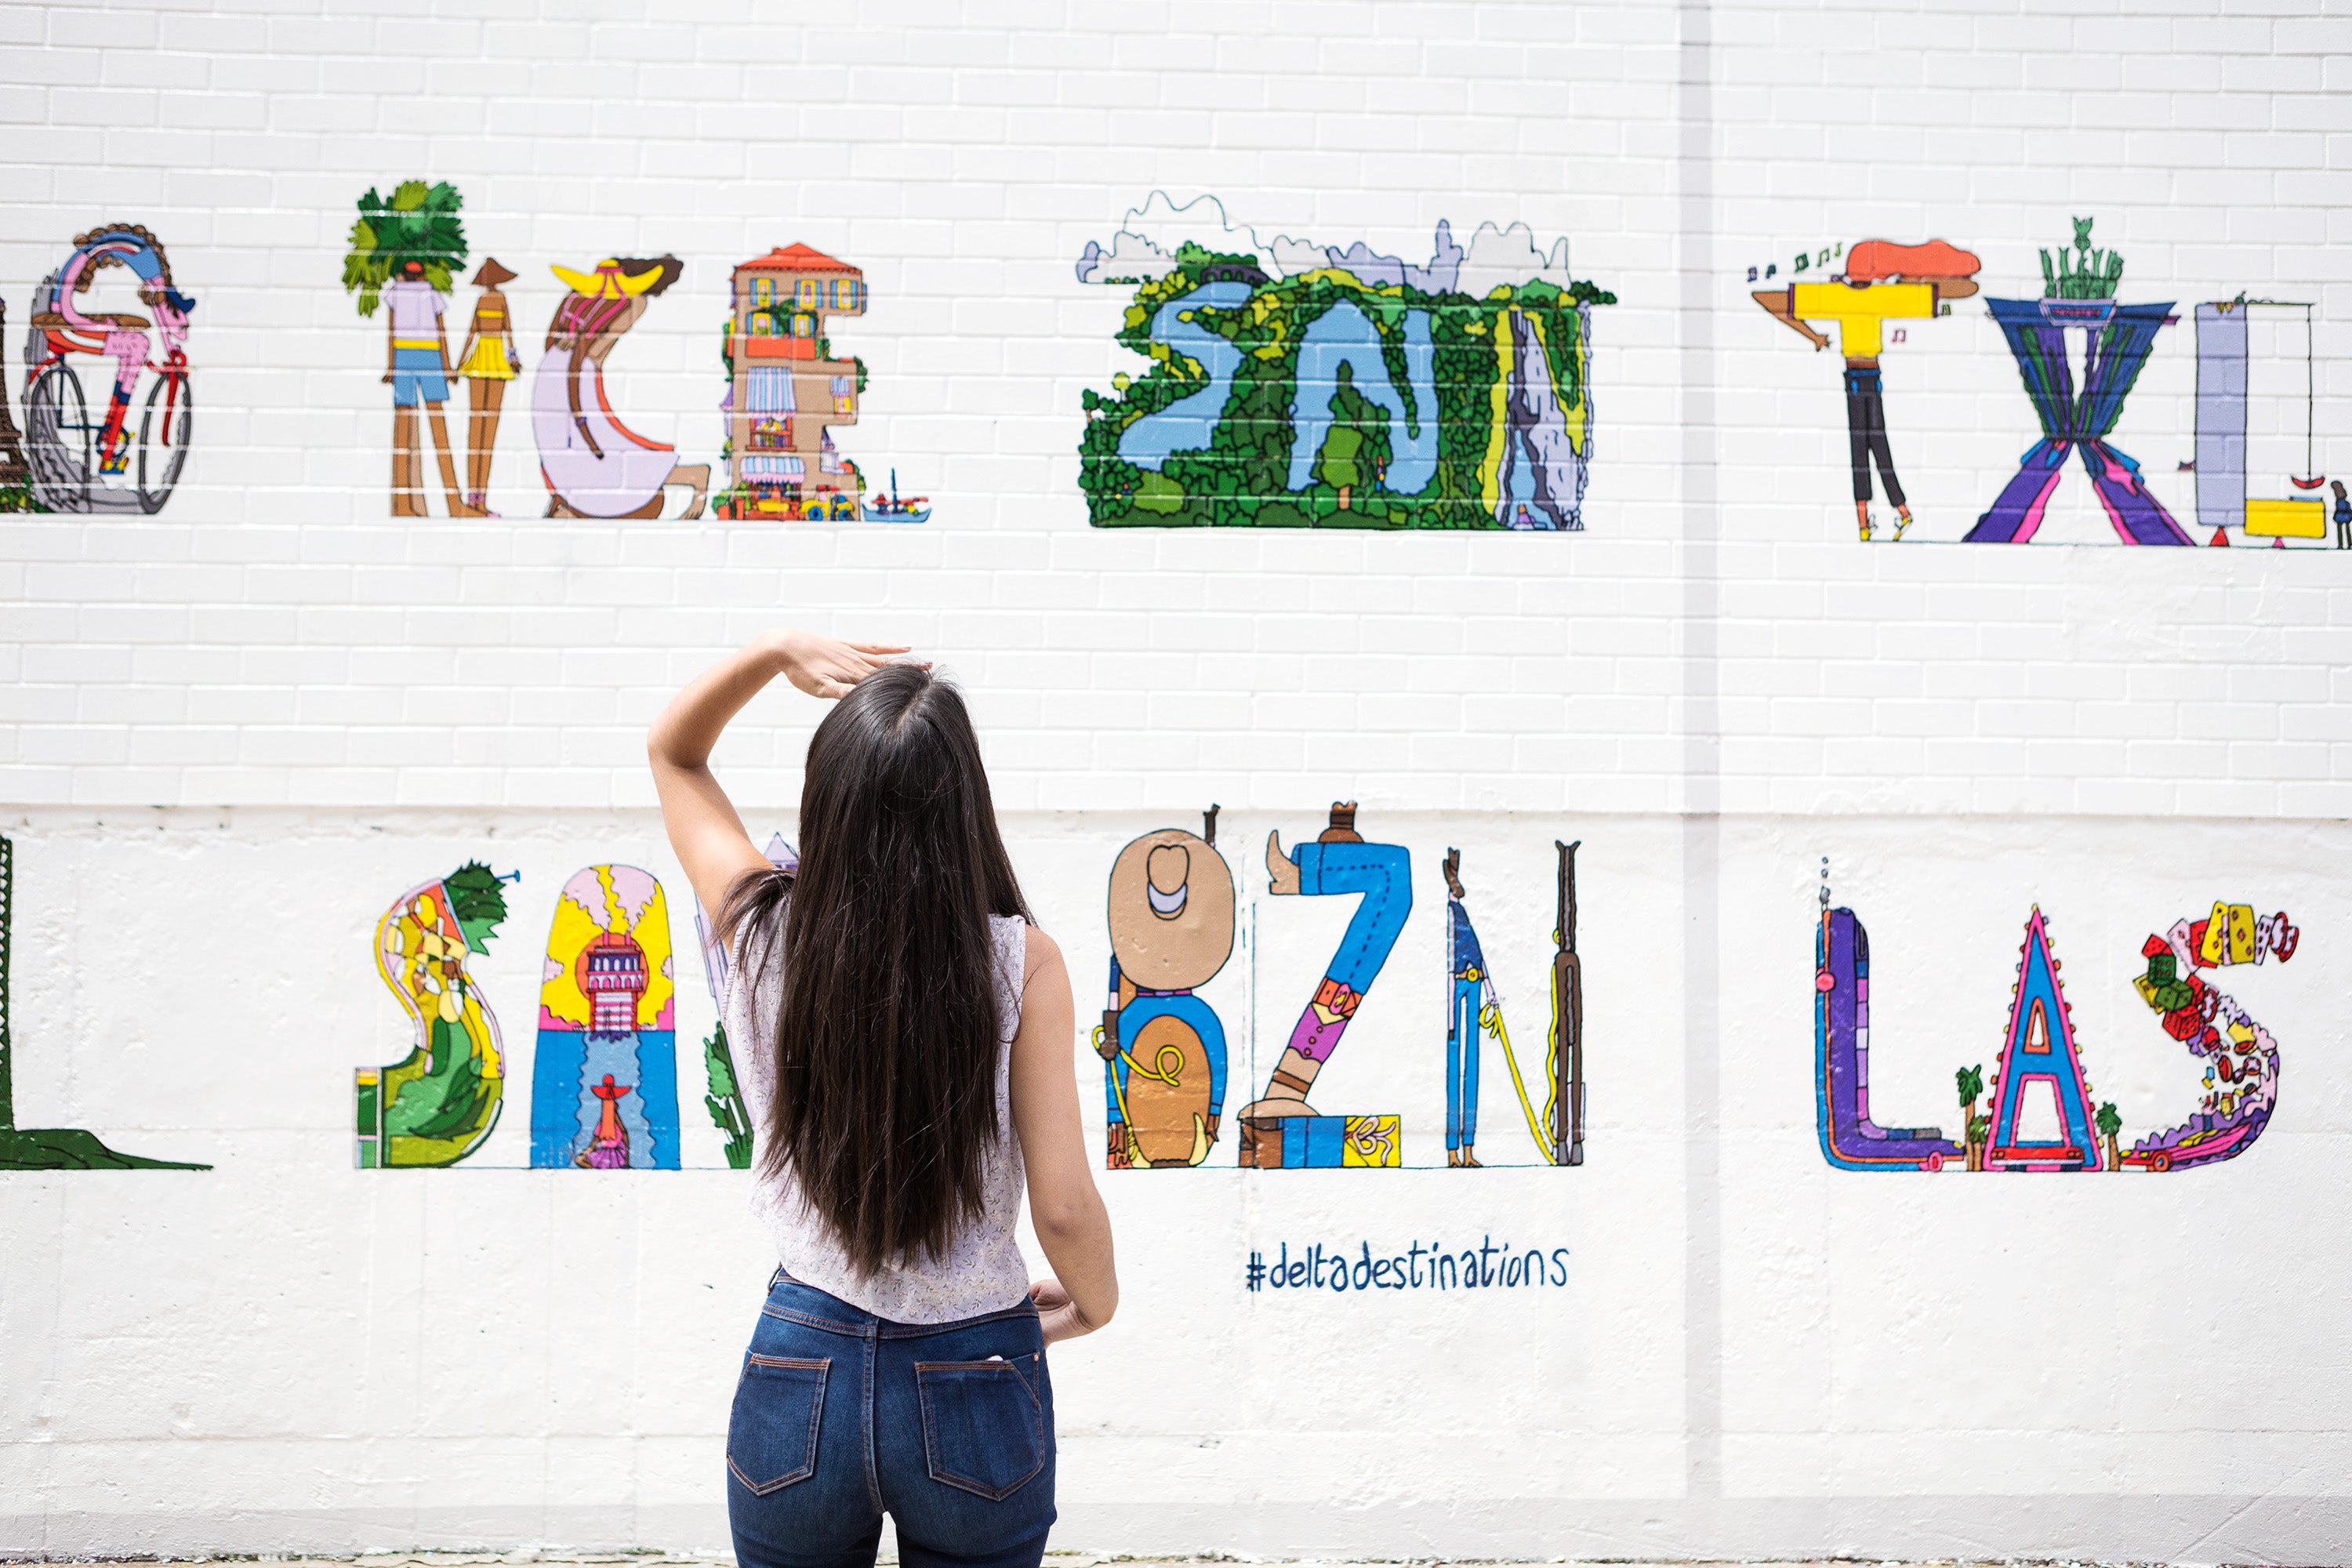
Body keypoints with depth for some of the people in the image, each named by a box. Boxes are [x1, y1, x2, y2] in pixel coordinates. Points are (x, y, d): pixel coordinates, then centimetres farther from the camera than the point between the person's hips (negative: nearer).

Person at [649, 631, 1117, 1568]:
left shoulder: (761, 927, -9)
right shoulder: (1020, 963, -15)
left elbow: (673, 751, 10)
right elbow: (1063, 1208, -13)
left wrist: (776, 653, -4)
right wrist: (1095, 1302, 7)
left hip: (800, 1375, 1)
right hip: (975, 1386, -1)